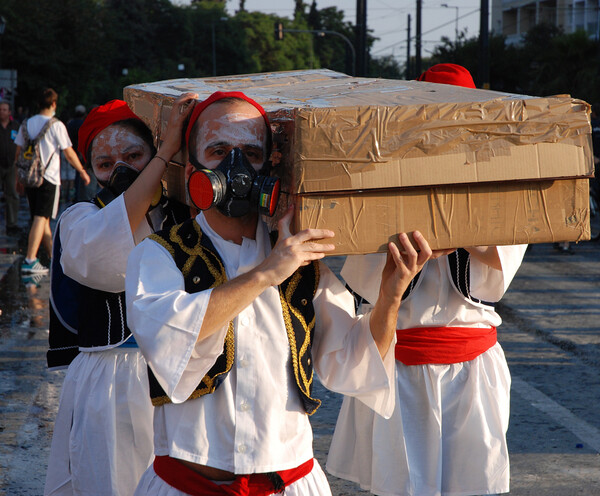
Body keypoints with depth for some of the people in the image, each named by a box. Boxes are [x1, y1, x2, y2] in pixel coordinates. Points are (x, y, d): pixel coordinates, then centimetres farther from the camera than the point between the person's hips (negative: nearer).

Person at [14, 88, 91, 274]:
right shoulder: (56, 125, -8)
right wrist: (83, 172, 7)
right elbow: (69, 154, -6)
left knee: (42, 218, 14)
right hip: (49, 178, -6)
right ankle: (30, 260, -16)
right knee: (41, 219, -8)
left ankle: (54, 256, 27)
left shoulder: (26, 124, 7)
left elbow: (19, 152, 11)